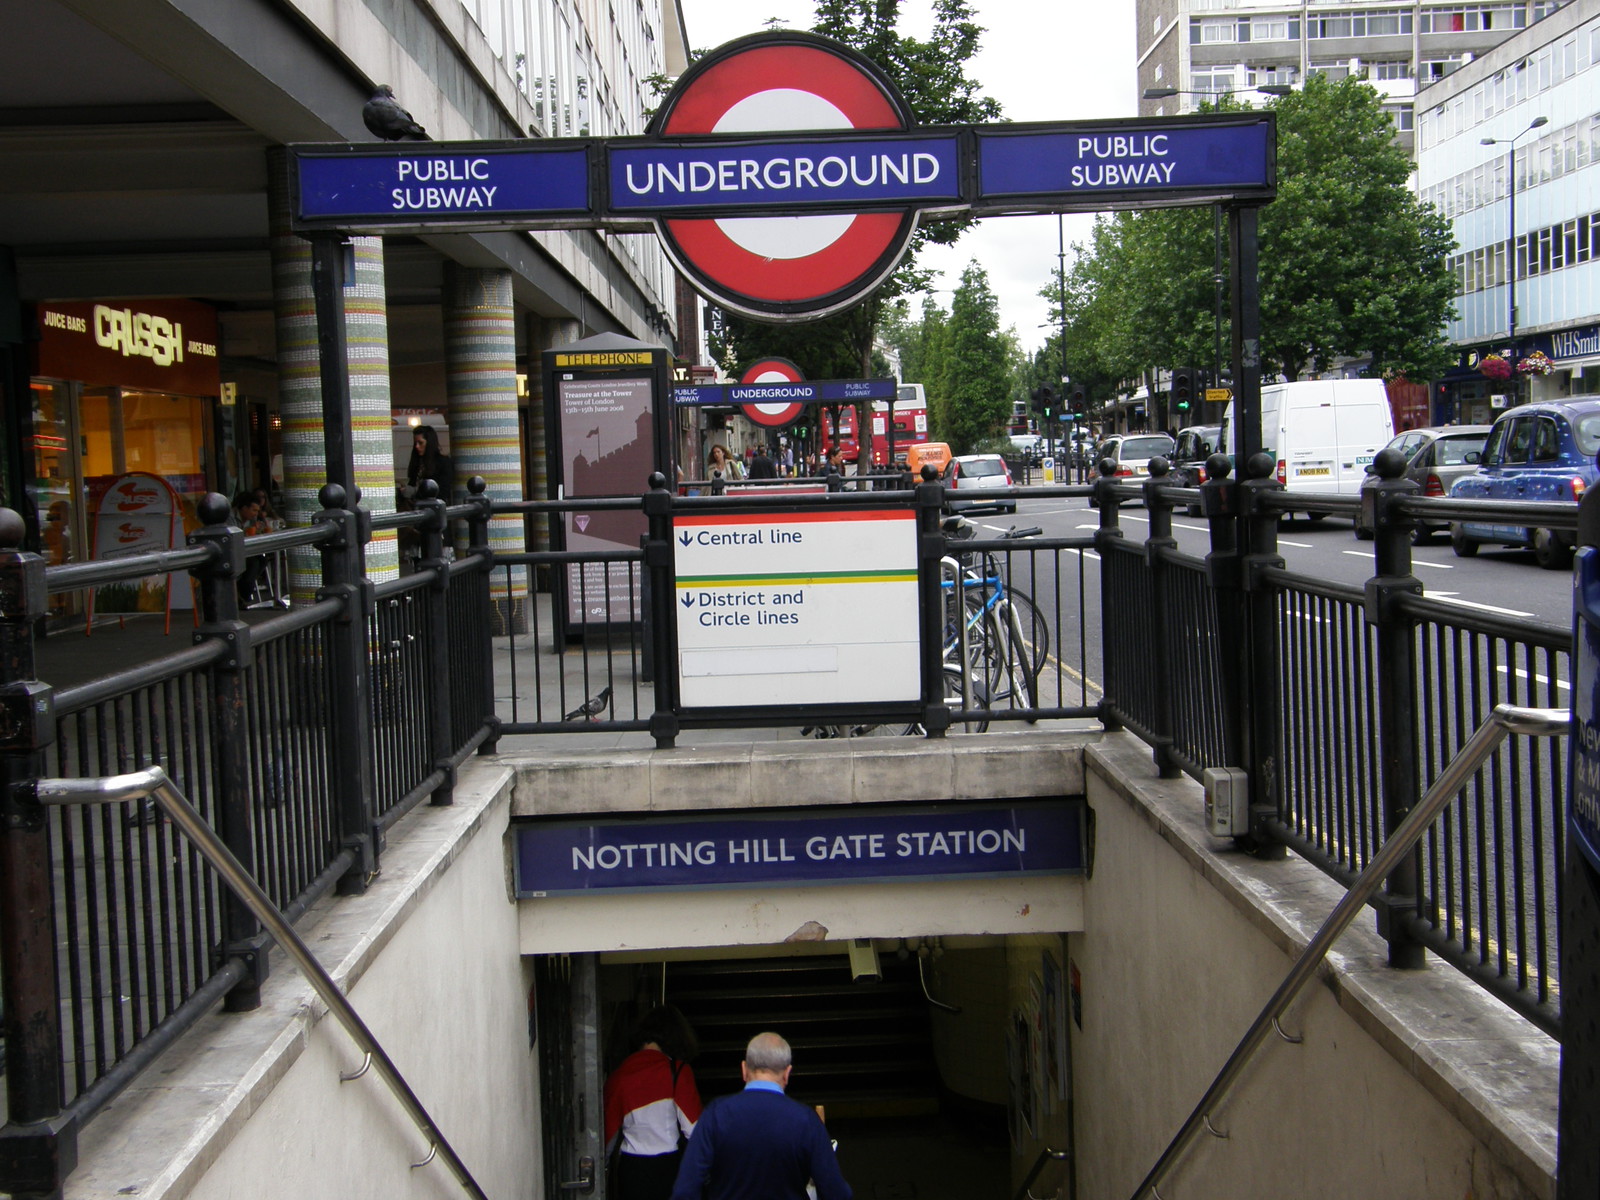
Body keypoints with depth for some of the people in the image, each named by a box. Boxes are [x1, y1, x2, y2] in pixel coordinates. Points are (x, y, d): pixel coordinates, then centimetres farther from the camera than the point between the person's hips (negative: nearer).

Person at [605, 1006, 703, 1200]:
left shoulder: (617, 1075, -1)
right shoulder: (678, 1071, -10)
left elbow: (609, 1131, 8)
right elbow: (693, 1126, -13)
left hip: (631, 1171, 3)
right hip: (669, 1167, -3)